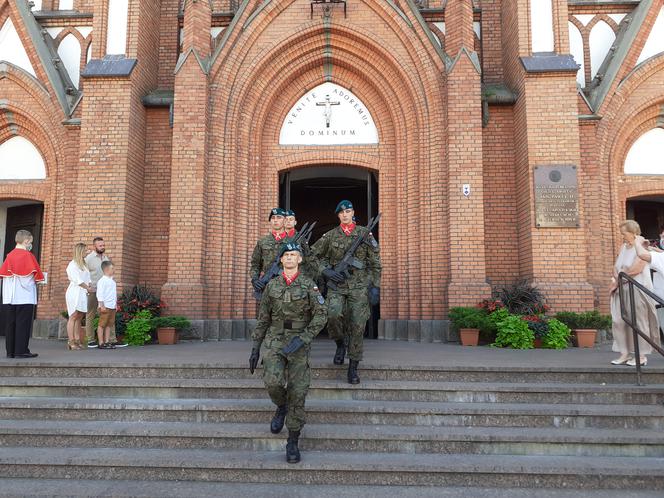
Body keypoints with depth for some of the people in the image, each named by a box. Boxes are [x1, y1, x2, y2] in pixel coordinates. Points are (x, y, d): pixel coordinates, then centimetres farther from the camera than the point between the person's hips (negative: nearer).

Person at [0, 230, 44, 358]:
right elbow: (37, 275, -7)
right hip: (25, 296, -5)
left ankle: (10, 351, 13)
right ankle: (21, 351, 0)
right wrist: (36, 280, 12)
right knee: (23, 324, -1)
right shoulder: (28, 255, -8)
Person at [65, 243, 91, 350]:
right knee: (73, 316, -8)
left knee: (79, 317, 6)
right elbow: (77, 280, -11)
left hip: (83, 293, 8)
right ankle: (71, 341, -8)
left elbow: (88, 278, 19)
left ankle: (77, 340, 8)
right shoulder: (72, 264, -5)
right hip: (75, 292, -8)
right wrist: (87, 288, -3)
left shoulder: (84, 264, 20)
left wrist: (89, 285, 1)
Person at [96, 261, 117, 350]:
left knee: (109, 324, 9)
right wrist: (102, 306, -18)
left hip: (112, 307, 8)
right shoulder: (102, 281, -10)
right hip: (105, 306, -8)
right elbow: (99, 294, -15)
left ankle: (107, 341, 14)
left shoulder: (112, 281, 16)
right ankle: (101, 343, 1)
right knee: (102, 324, -2)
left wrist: (116, 304, 20)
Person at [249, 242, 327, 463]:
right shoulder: (272, 285, 6)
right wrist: (255, 348, 7)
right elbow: (263, 319, 10)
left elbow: (321, 314, -10)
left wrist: (302, 339, -21)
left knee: (297, 392, -2)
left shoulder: (308, 285, -2)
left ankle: (293, 443, 12)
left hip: (299, 343, -1)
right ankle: (281, 408, 14)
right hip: (274, 340, 1)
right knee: (273, 382, -21)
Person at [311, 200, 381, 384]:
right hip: (337, 285, 0)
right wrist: (326, 271, -2)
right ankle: (340, 343, 6)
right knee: (333, 314, -25)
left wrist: (376, 287, -1)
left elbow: (375, 263, 5)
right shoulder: (330, 235, 7)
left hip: (359, 286, 0)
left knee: (357, 326, -2)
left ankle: (353, 368, 11)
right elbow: (313, 255, 12)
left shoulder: (365, 234, 5)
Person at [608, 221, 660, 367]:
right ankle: (625, 353, 9)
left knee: (638, 322, -2)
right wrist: (616, 278, -7)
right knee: (619, 321, 3)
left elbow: (637, 268, -18)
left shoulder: (642, 247, -7)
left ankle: (641, 355, 6)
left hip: (637, 290, -7)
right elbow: (615, 267, 13)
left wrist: (619, 277, -7)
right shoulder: (624, 247, 16)